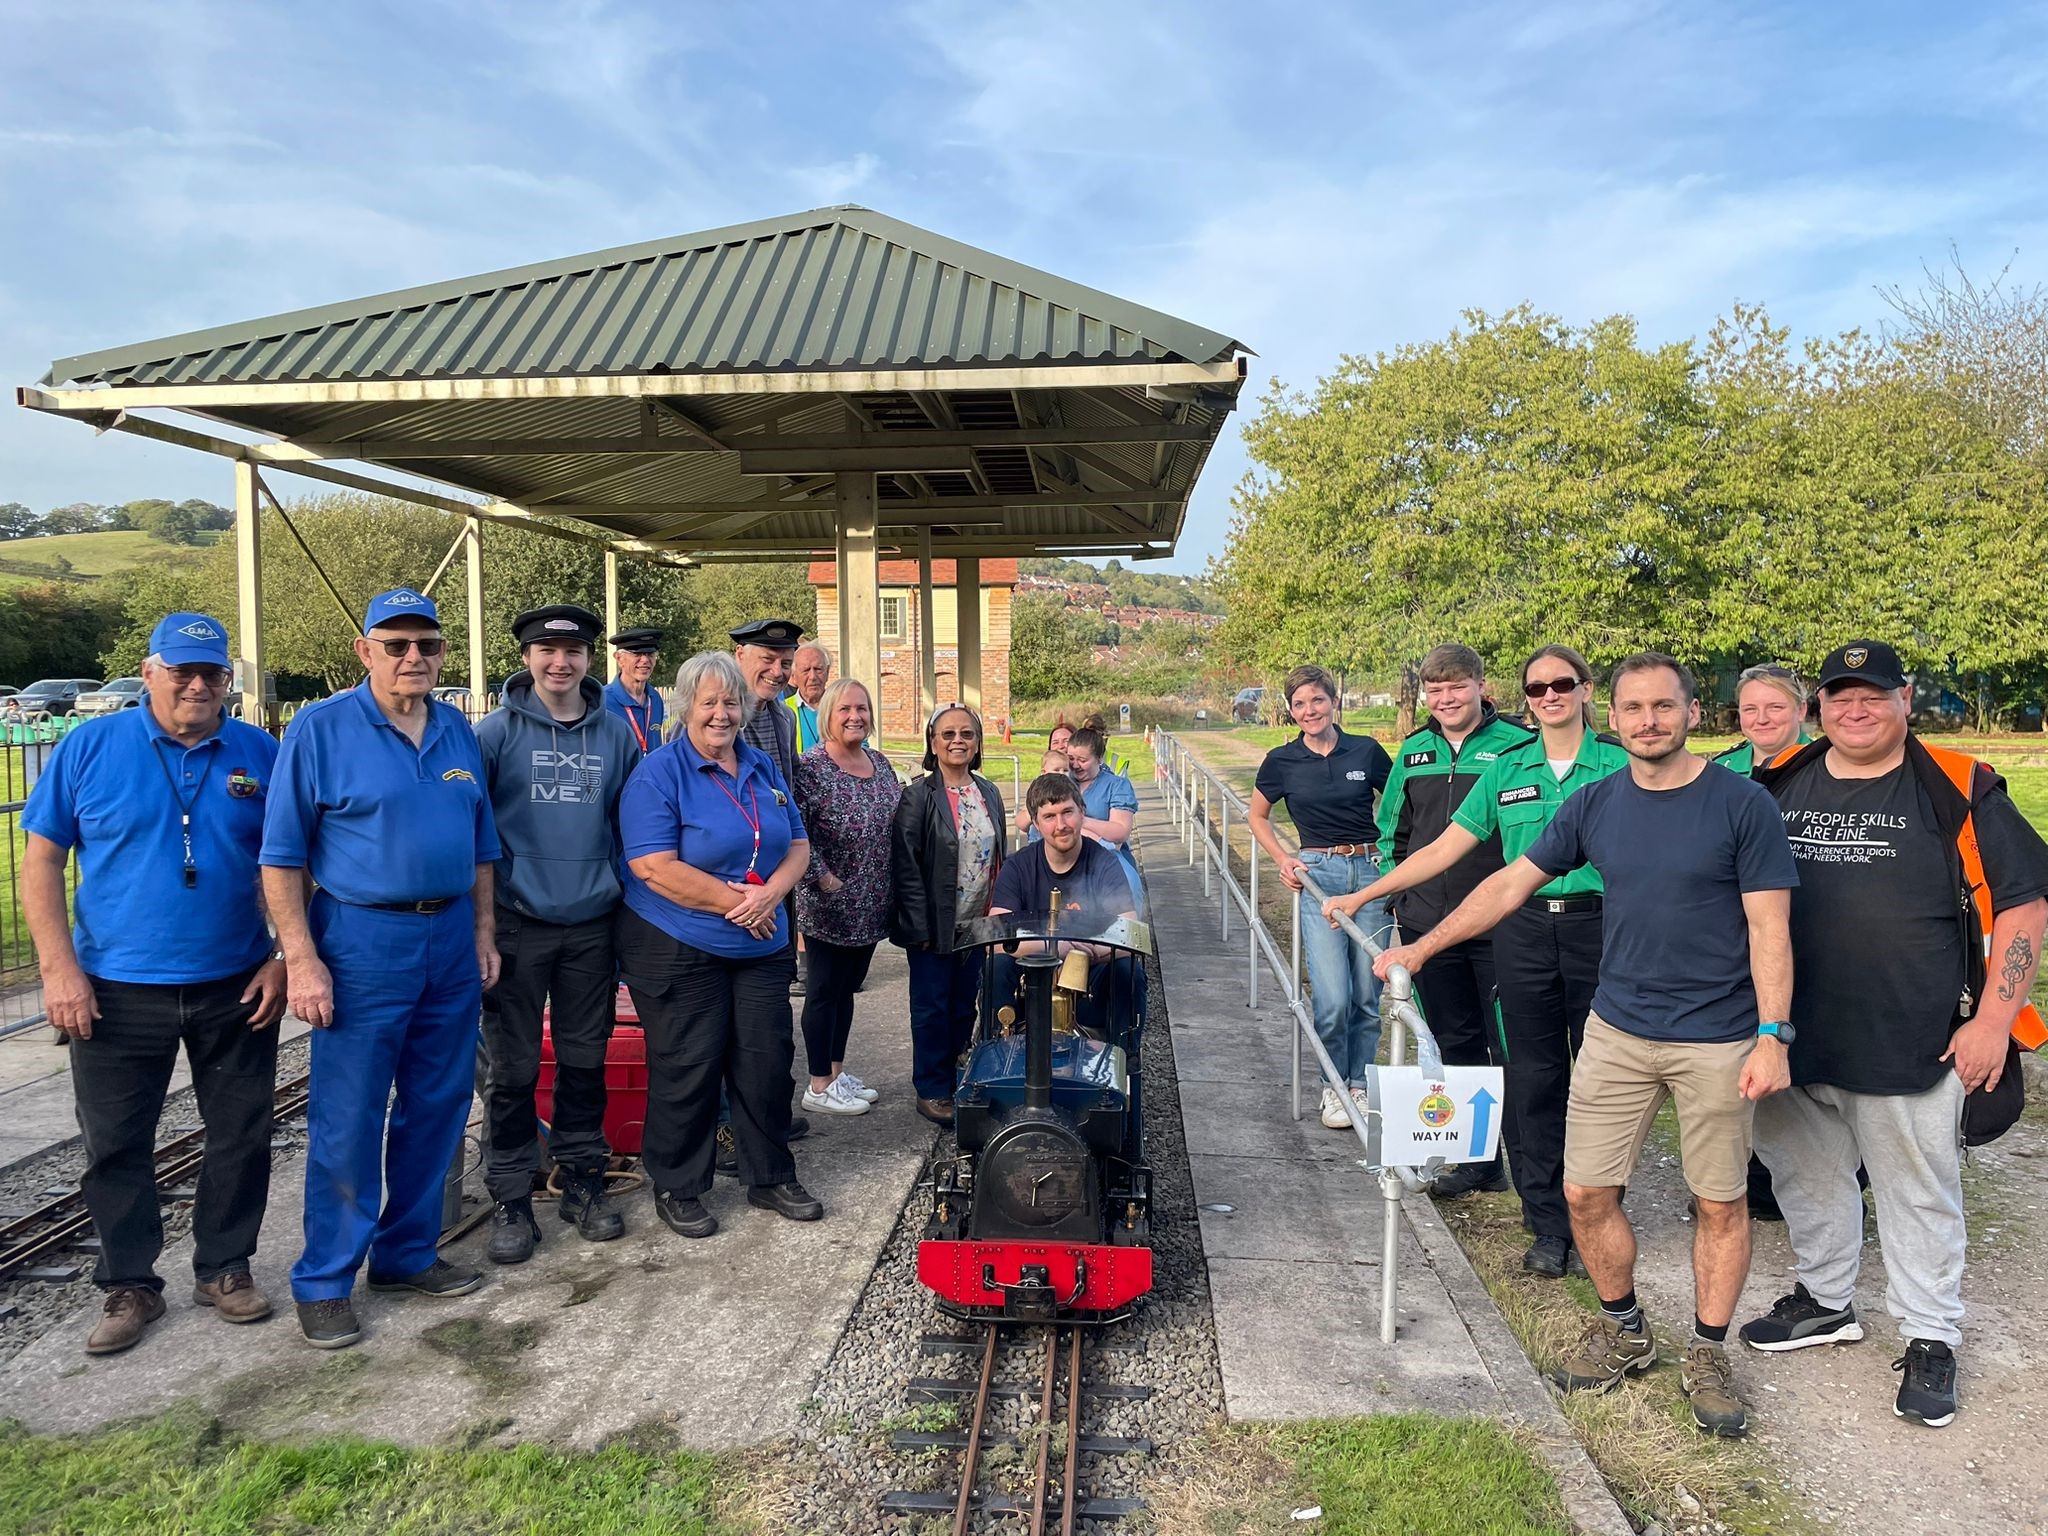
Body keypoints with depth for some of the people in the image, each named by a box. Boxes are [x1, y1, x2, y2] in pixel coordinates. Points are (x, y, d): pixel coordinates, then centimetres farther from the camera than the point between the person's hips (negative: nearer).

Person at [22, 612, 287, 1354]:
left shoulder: (260, 755, 0)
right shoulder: (90, 747, -3)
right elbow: (41, 860, -2)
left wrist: (285, 958, -2)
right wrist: (59, 968, -10)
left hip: (236, 989, 1)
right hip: (118, 991, -1)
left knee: (242, 1137, 10)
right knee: (116, 1146, 10)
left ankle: (224, 1269, 29)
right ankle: (129, 1286, 27)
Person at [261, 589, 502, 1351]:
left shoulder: (458, 732, 9)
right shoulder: (320, 729, -7)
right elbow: (282, 855, -8)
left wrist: (483, 932, 10)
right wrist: (301, 959, -14)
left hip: (452, 939, 5)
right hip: (363, 941, -5)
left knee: (436, 1108, 13)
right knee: (347, 1119, 2)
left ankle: (408, 1252, 29)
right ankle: (325, 1281, 17)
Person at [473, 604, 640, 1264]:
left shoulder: (617, 734, 5)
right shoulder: (496, 732, -4)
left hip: (593, 925, 3)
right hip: (518, 924, -2)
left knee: (585, 1060, 12)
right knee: (514, 1068, 5)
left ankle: (583, 1180, 27)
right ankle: (511, 1198, 18)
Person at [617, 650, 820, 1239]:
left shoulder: (762, 768, 10)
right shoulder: (659, 775, -10)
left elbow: (798, 844, 11)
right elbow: (653, 867, -20)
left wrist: (772, 892, -10)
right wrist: (737, 902, -18)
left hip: (761, 947, 6)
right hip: (678, 950, -6)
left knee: (767, 1060, 10)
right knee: (687, 1069, 1)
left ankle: (771, 1177, 27)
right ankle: (676, 1189, 19)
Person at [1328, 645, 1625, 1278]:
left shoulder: (1619, 765, 1)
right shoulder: (1508, 769, 9)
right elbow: (1442, 849, 9)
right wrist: (1363, 895, 6)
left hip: (1598, 927, -2)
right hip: (1524, 931, 2)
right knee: (1535, 1077, 5)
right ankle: (1548, 1225, 16)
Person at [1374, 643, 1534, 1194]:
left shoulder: (1516, 746, -5)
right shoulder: (1413, 751, 10)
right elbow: (1392, 829, 22)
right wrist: (1395, 890, 14)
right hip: (1427, 925, 5)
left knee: (1510, 1049, -2)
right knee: (1456, 1045, 14)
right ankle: (1476, 1160, 26)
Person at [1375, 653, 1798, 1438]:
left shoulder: (1743, 805, -10)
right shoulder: (1595, 805, 1)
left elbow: (1769, 930, -9)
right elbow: (1511, 882, 7)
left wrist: (1771, 1037, -16)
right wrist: (1421, 948, 6)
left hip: (1716, 1040, -3)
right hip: (1617, 1029, 4)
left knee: (1719, 1203, 9)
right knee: (1585, 1192, 6)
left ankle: (1708, 1355, 29)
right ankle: (1623, 1330, 30)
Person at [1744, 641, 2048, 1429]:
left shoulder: (1958, 791, -7)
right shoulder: (1777, 787, 4)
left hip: (1912, 1046, -4)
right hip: (1791, 1039, 4)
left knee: (1920, 1193, 9)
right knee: (1808, 1178, 18)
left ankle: (1930, 1340, 26)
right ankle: (1824, 1302, 39)